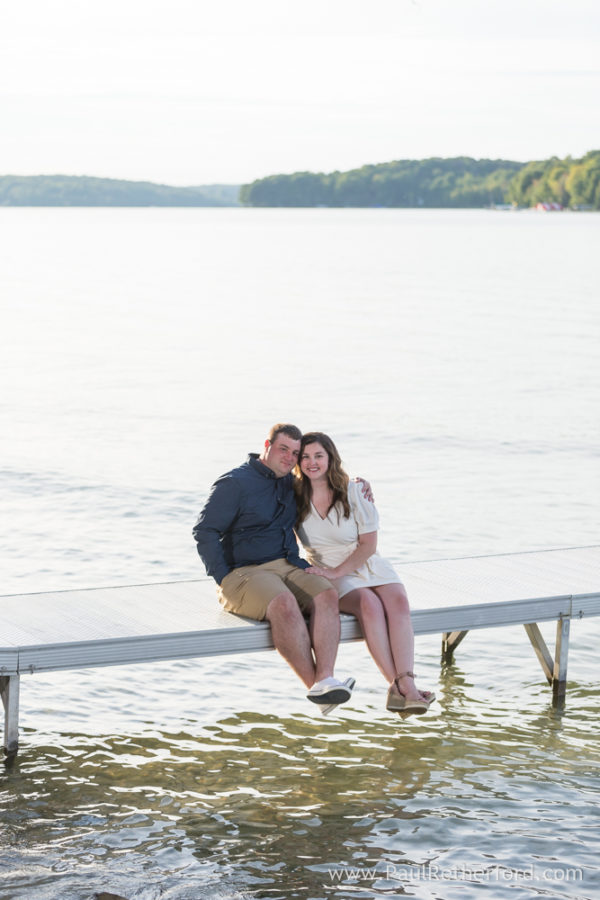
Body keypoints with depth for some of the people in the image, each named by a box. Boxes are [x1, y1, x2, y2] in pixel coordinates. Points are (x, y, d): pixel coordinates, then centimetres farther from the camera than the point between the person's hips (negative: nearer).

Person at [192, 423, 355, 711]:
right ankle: (314, 686, -35)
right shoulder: (234, 483, -3)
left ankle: (325, 679, -41)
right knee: (284, 603, -37)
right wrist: (225, 580, -13)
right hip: (243, 572, -6)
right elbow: (204, 532, -8)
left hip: (288, 568, 6)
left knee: (327, 594, -26)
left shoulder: (291, 484, 19)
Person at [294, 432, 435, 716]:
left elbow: (369, 545, -4)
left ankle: (406, 685, -44)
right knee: (370, 604, -33)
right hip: (331, 576, -1)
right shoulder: (295, 497, 1)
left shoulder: (354, 490, -2)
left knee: (398, 601, -30)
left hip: (368, 565, 1)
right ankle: (397, 684, -37)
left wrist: (336, 571, -17)